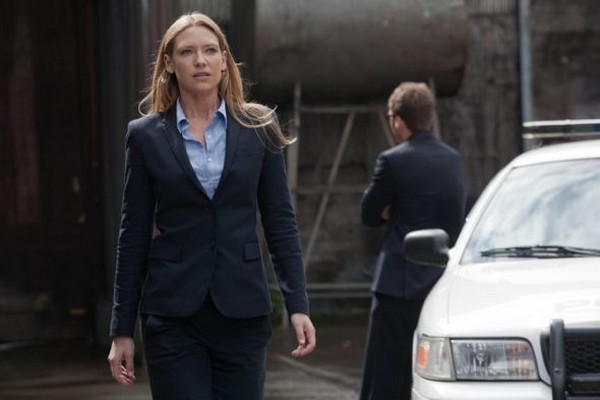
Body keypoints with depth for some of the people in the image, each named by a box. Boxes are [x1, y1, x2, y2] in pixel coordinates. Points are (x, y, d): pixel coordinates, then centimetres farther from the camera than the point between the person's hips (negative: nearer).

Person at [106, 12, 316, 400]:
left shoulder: (258, 128, 5)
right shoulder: (147, 135, 3)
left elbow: (281, 222, 6)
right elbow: (134, 236, 5)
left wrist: (298, 305, -3)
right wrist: (122, 330, 3)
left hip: (242, 311, 1)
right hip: (173, 313, -1)